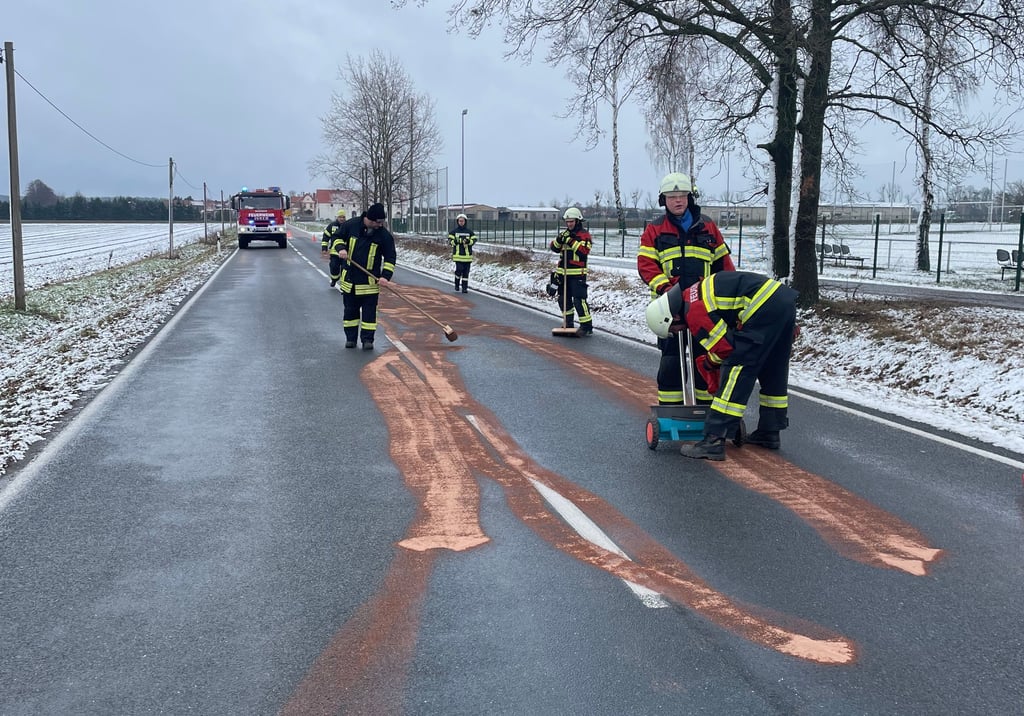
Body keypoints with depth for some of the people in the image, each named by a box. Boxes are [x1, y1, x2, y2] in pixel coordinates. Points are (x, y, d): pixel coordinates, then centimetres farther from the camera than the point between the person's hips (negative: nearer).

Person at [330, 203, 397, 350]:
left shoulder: (384, 235, -10)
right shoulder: (351, 225, -7)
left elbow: (390, 257, -5)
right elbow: (337, 238, 7)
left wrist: (386, 275, -17)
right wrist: (341, 248, -14)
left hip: (370, 281, -1)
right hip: (349, 277, 1)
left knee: (369, 310, -1)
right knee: (350, 309, 10)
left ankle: (367, 339, 7)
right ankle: (350, 338, 21)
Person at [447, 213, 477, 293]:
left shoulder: (469, 231, 6)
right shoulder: (454, 231, 4)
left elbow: (474, 239, 2)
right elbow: (450, 240, 0)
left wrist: (469, 241, -18)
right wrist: (454, 241, -21)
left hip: (467, 254, 2)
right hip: (458, 254, -2)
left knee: (466, 272, 4)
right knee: (459, 270, -11)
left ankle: (465, 288, 11)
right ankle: (457, 284, 14)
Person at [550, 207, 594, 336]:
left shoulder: (584, 234, -7)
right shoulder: (564, 233, 14)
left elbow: (584, 251, -20)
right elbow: (554, 248, 9)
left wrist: (571, 241, -24)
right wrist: (559, 240, -11)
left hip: (577, 273, -7)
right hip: (563, 272, 7)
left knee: (579, 300, -13)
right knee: (563, 299, 14)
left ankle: (587, 326, -8)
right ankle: (568, 324, 27)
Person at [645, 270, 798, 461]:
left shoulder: (694, 311, -10)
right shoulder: (696, 293, 20)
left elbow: (724, 348, -8)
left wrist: (709, 364, 13)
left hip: (765, 308, -10)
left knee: (735, 370, -6)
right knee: (774, 371, 21)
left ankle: (714, 441, -7)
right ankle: (769, 433, 35)